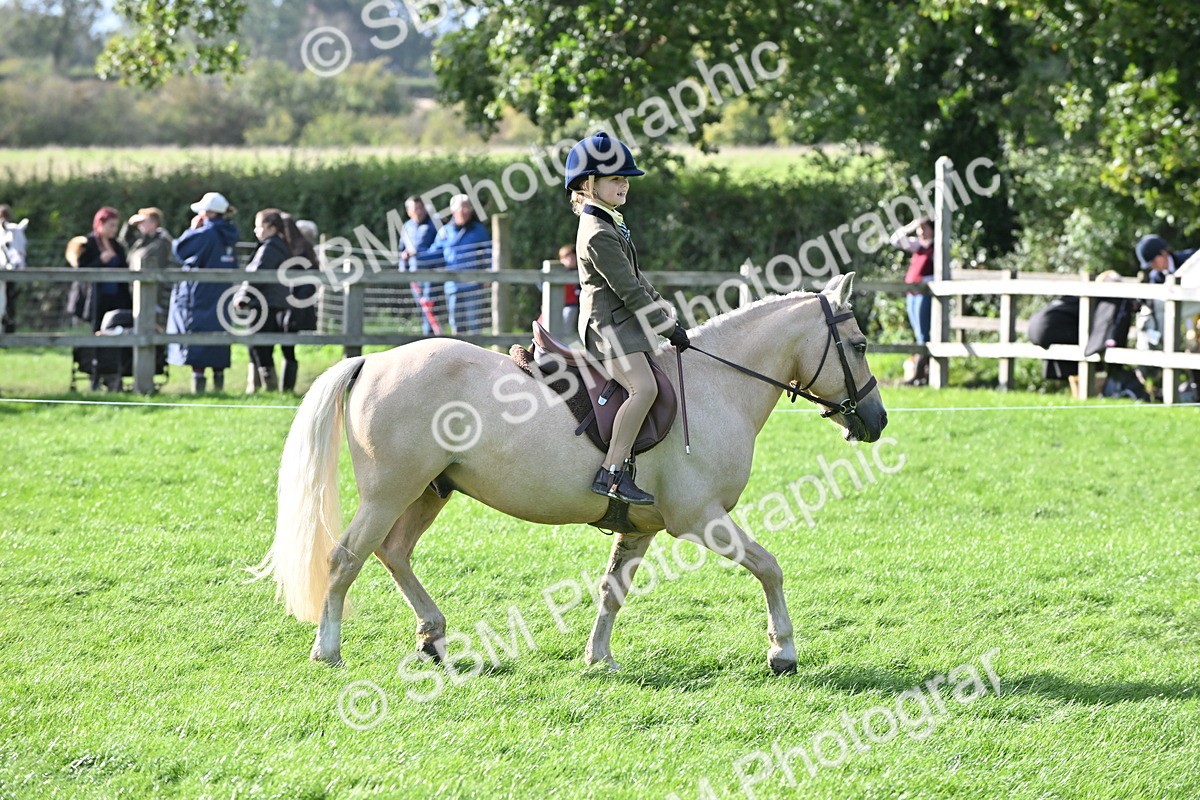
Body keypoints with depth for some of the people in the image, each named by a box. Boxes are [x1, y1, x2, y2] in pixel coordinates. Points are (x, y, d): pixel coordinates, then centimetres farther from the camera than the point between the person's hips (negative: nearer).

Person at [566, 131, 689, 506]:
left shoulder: (612, 223, 17)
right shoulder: (598, 234, -17)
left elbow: (637, 279, 22)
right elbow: (627, 289, -19)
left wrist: (669, 316, 17)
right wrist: (667, 326, -13)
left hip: (625, 321, 11)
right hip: (608, 324, -11)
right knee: (644, 387, -27)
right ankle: (611, 473, -29)